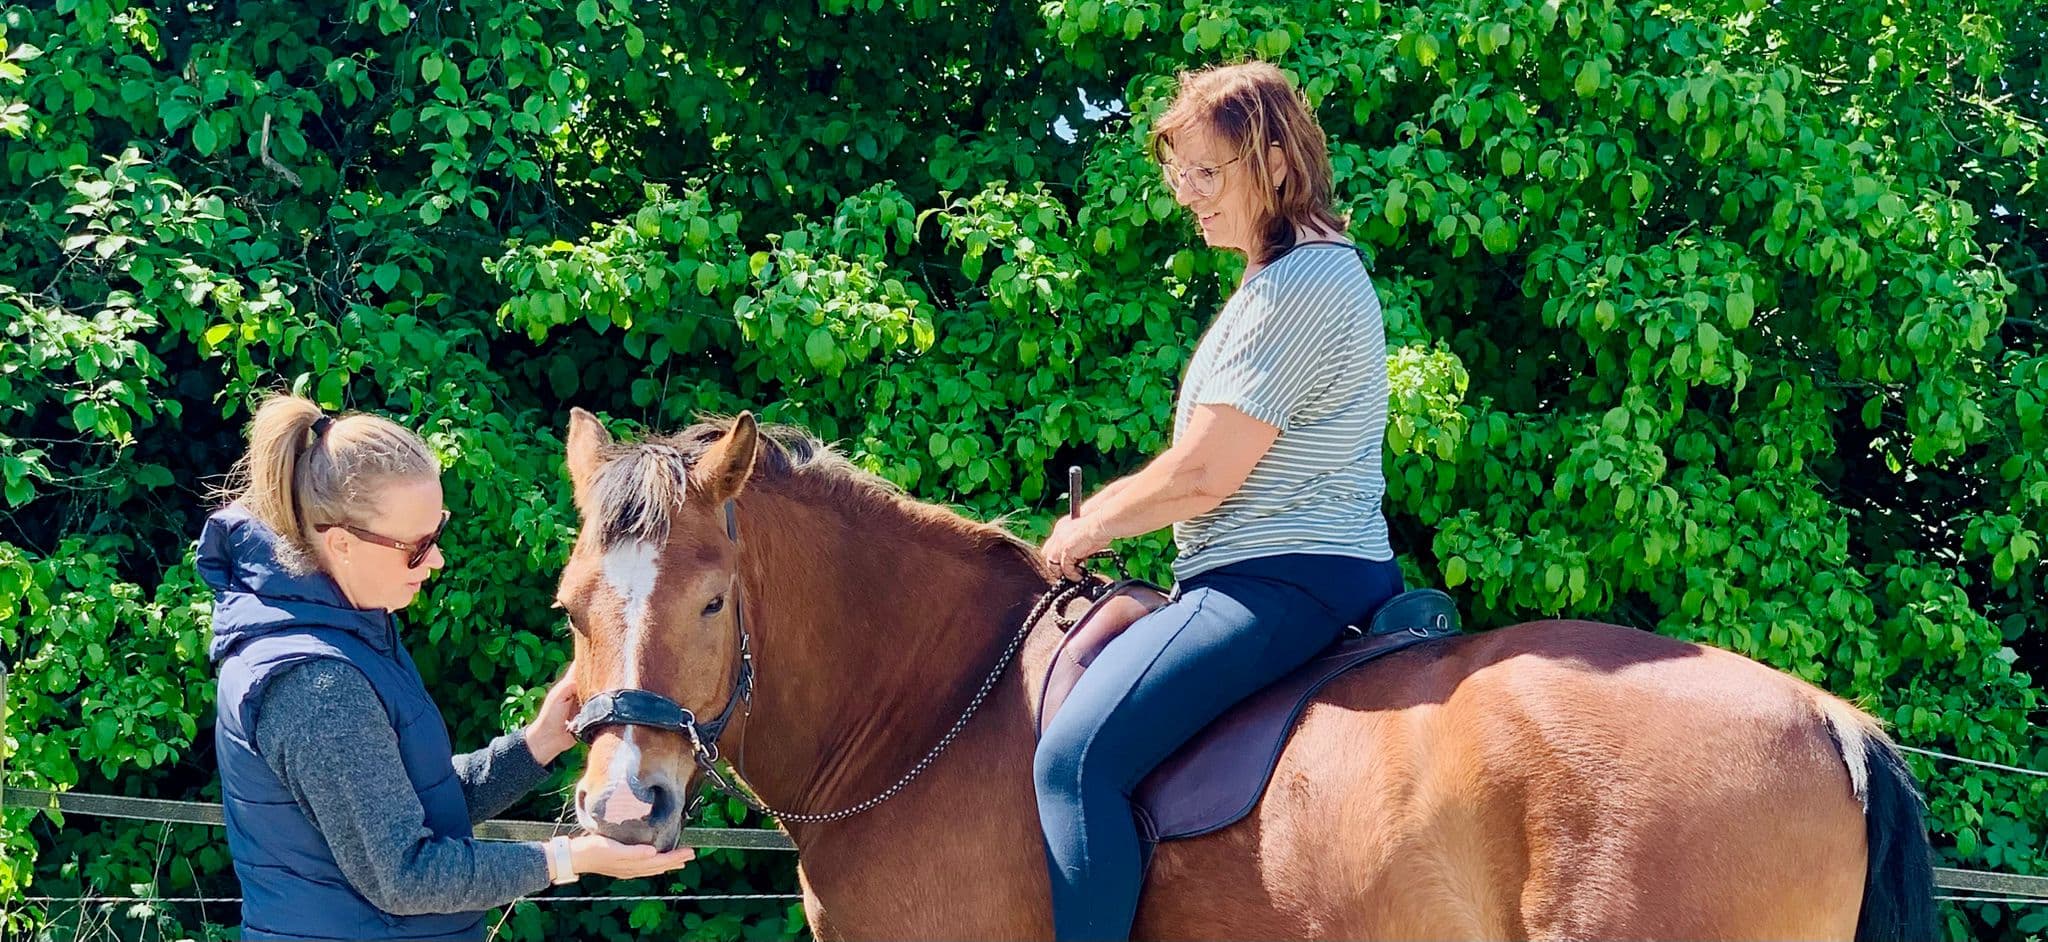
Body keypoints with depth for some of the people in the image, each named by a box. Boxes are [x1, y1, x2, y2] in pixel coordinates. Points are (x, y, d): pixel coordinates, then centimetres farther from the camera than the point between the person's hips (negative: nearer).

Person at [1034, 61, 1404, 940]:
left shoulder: (1295, 288, -17)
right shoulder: (1313, 272, 17)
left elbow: (1201, 476, -18)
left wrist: (1091, 525, -2)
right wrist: (1105, 513, 16)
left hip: (1280, 585, -12)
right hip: (1308, 573, 12)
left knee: (1076, 756, -24)